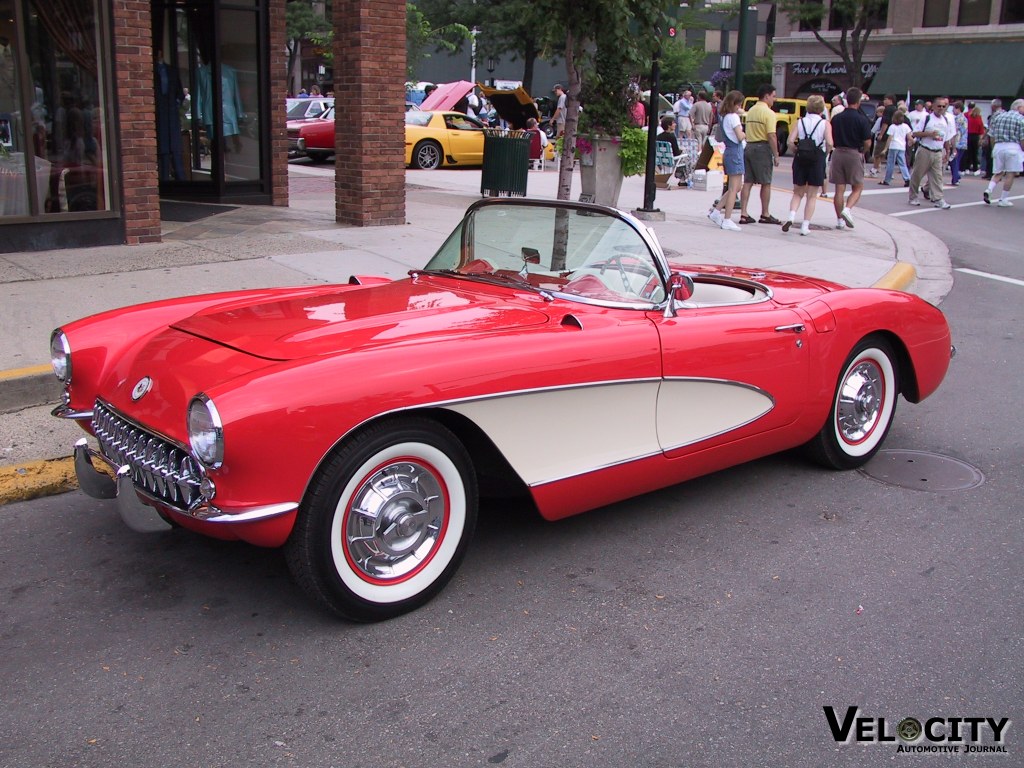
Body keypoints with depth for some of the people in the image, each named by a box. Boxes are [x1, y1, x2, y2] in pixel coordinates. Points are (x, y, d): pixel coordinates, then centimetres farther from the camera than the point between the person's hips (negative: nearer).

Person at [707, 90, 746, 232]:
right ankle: (727, 220, -5)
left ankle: (716, 210, 16)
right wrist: (745, 134, 2)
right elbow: (740, 137, -18)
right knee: (734, 188, -6)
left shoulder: (724, 116, 13)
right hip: (735, 152, -9)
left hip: (729, 151, 9)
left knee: (736, 187, 16)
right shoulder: (733, 117, -13)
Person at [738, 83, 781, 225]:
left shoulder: (751, 111, 13)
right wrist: (776, 155, -12)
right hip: (762, 148, -7)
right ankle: (765, 215, 11)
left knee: (747, 182, 6)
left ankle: (743, 214, 3)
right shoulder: (768, 113, -11)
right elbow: (771, 136, -16)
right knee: (766, 183, 4)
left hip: (748, 147, 7)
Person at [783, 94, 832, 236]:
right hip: (817, 159, -2)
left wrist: (796, 153, 7)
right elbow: (829, 143, -16)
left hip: (800, 159, 2)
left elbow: (790, 141, -8)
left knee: (798, 193, 14)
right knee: (811, 195, 8)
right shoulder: (825, 123, -3)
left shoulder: (800, 122, 3)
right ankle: (805, 226, 5)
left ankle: (791, 216, -11)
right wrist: (825, 153, 3)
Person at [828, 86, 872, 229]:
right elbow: (867, 142, -8)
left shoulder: (836, 118, 2)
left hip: (838, 153, 3)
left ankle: (839, 220, 9)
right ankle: (848, 209, -13)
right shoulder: (861, 120, -9)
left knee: (839, 189, 7)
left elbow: (831, 139, 5)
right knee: (857, 187, 10)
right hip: (854, 154, -3)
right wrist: (862, 152, 10)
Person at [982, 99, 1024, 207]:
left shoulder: (998, 116, 12)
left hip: (998, 147, 5)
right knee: (1010, 174, 2)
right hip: (1013, 147, -5)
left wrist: (993, 150, 21)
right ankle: (1003, 199, 4)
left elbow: (992, 136, 13)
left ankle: (989, 190, -10)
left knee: (998, 173, 14)